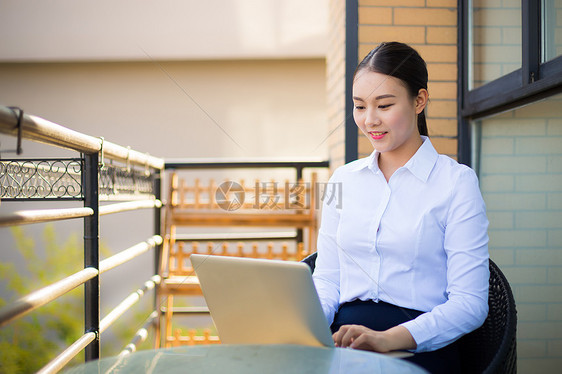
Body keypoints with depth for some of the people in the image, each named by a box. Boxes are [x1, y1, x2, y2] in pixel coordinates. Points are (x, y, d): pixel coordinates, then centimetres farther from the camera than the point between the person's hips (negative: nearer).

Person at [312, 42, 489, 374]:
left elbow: (470, 303, -6)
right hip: (343, 342, 4)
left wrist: (390, 338, -22)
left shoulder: (457, 181, 1)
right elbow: (327, 278, 14)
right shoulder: (344, 180, 15)